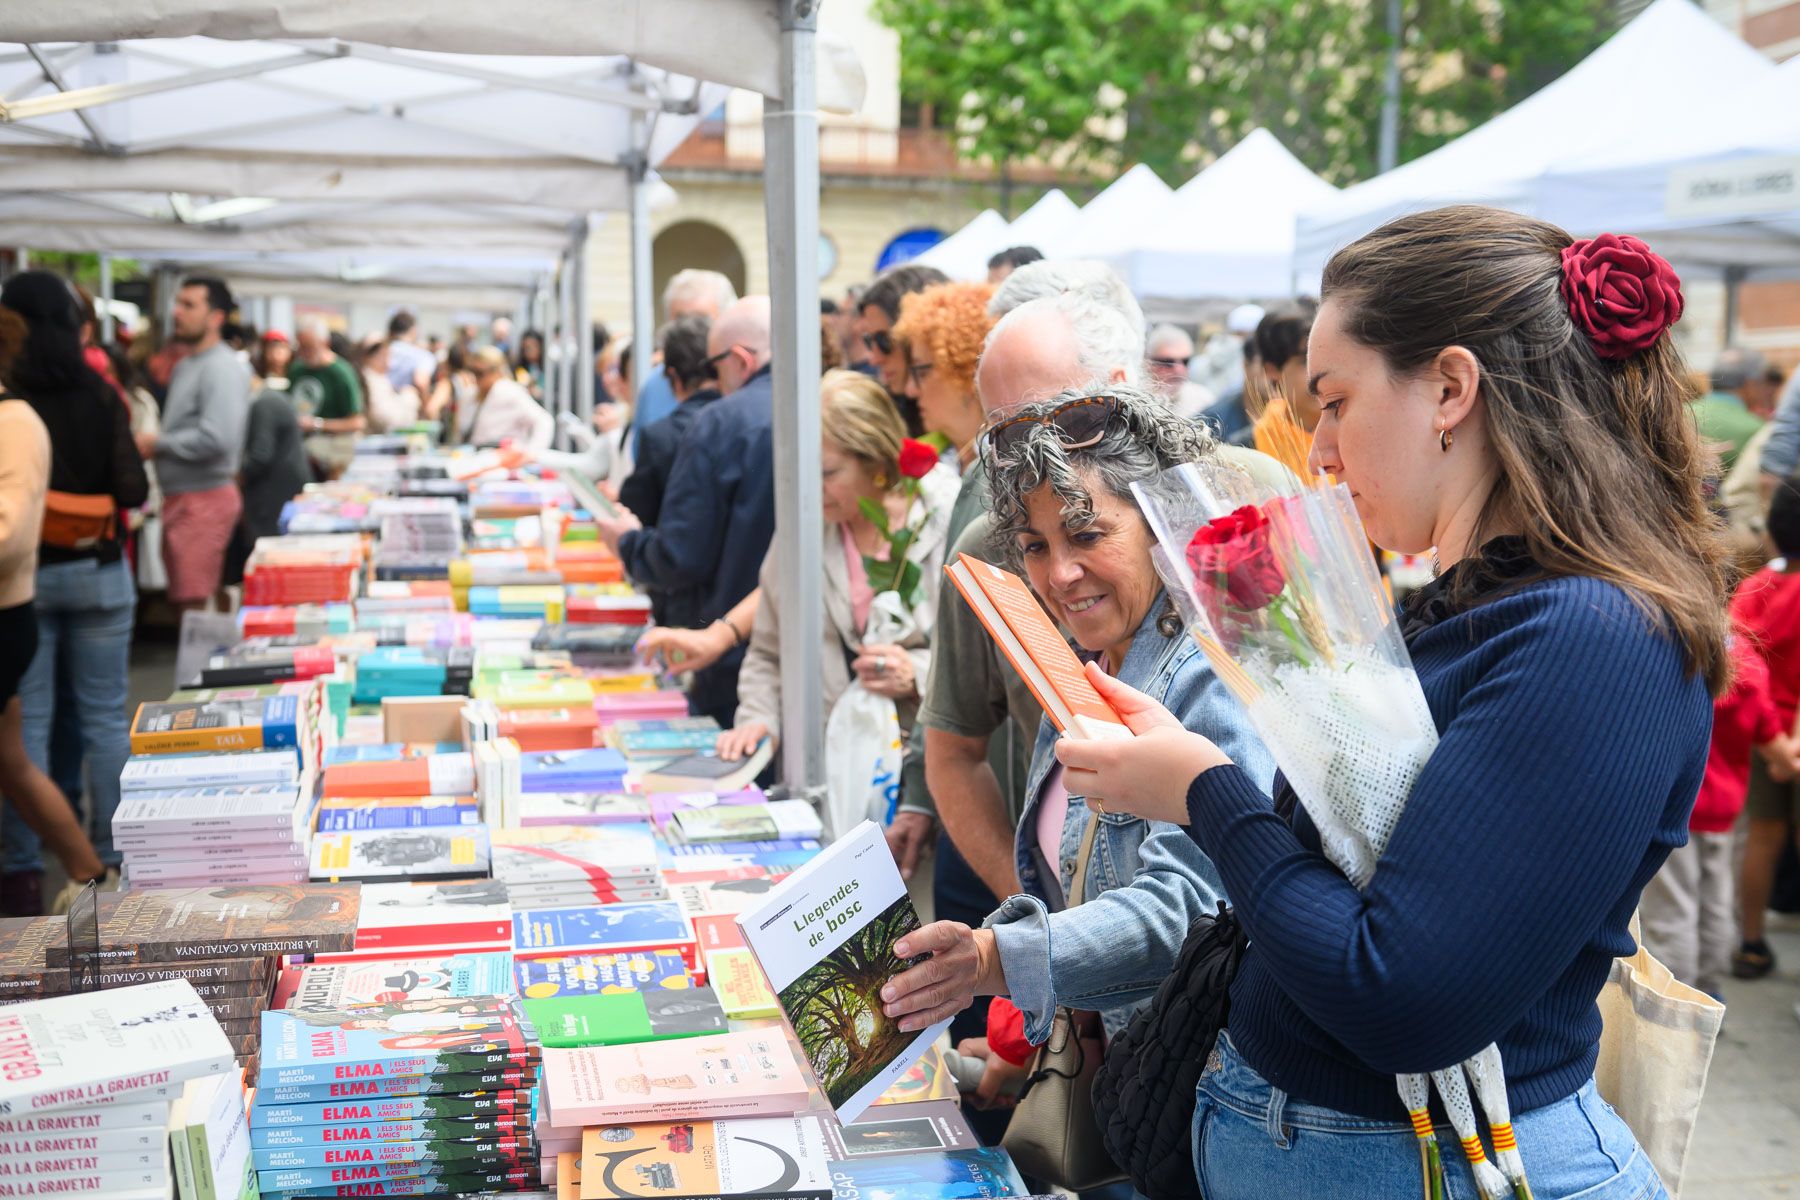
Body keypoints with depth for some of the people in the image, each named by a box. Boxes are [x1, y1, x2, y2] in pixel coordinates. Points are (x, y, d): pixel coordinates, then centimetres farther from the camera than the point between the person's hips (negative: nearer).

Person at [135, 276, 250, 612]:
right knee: (180, 600, 18)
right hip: (181, 497, 10)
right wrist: (152, 444, 4)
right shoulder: (185, 366, 15)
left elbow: (216, 439, -26)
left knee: (196, 607, -8)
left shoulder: (222, 368, -15)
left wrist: (157, 443, -13)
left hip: (205, 498, -10)